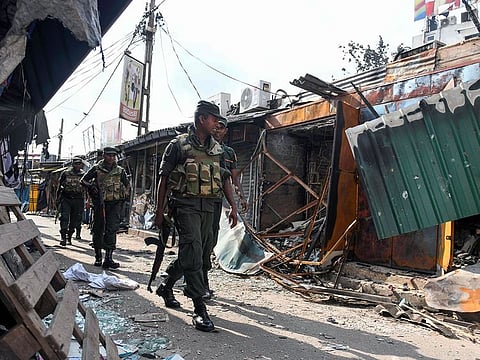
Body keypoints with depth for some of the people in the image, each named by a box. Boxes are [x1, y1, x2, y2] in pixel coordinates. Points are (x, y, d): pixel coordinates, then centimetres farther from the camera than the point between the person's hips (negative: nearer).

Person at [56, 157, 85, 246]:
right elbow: (59, 186, 8)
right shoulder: (65, 173, 0)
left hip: (78, 200, 2)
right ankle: (63, 237, -9)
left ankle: (69, 237, 21)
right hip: (66, 199, -2)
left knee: (75, 220, 7)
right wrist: (58, 198, 6)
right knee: (64, 217, -13)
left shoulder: (83, 175, 4)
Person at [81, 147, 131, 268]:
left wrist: (125, 196, 11)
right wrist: (91, 188, -1)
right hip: (100, 203, 0)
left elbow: (127, 185, 22)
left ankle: (108, 259, -10)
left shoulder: (120, 170, 10)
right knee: (98, 230, 7)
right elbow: (84, 180, 14)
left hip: (115, 204, 0)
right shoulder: (96, 169, 4)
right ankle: (98, 257, 20)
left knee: (112, 230, -9)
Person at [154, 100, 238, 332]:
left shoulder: (217, 149, 15)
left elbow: (225, 178, 16)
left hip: (208, 207, 6)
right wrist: (160, 211, -1)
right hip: (185, 204, -6)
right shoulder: (179, 145, -1)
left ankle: (166, 286, 36)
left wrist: (233, 206, 7)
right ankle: (199, 308, -9)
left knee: (192, 252, 12)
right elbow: (164, 178, 1)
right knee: (193, 252, -13)